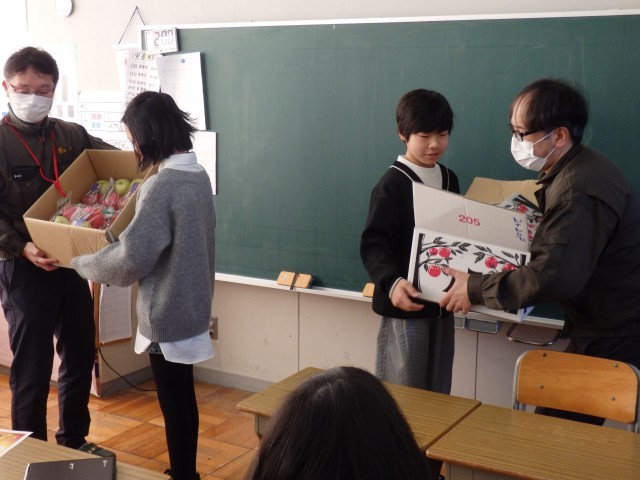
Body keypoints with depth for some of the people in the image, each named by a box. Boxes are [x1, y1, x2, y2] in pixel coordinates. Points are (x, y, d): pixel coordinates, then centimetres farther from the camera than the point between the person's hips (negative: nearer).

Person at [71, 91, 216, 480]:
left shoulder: (161, 186, -23)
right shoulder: (198, 174, 5)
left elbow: (130, 260, -25)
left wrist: (80, 263, -9)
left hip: (167, 314, -9)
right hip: (190, 306, 9)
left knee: (174, 404, 5)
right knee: (184, 399, 21)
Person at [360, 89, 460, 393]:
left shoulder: (449, 179, 10)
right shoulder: (392, 184, -12)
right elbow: (373, 244, -18)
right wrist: (391, 282, -36)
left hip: (442, 303, 7)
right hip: (405, 306, -6)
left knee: (438, 394, 14)